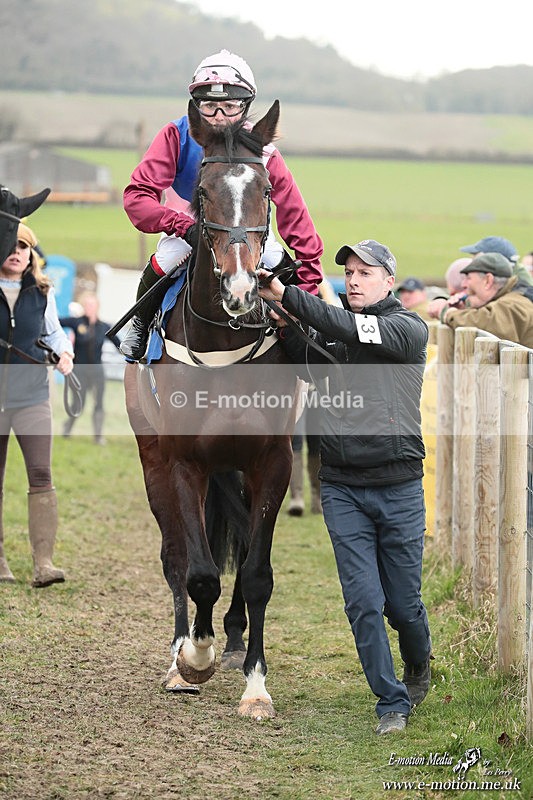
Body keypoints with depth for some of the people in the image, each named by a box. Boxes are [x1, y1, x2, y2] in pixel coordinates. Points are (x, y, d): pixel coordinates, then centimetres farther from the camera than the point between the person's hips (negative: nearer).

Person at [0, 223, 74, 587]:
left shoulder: (42, 292, 6)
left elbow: (53, 330, 20)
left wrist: (64, 351, 1)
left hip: (33, 398, 1)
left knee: (41, 476, -10)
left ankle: (44, 562, -12)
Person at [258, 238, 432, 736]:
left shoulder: (409, 330, -4)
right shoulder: (330, 333, 10)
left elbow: (354, 331, -20)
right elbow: (306, 366, -8)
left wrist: (287, 297, -26)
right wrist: (283, 322, -26)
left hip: (399, 486, -2)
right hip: (341, 488, 2)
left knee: (403, 602, 7)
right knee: (363, 602, -3)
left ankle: (418, 665, 38)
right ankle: (392, 702, 10)